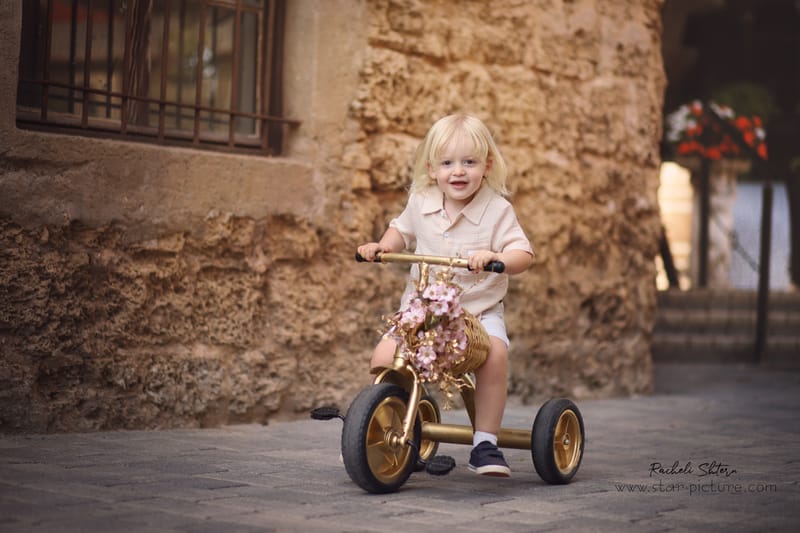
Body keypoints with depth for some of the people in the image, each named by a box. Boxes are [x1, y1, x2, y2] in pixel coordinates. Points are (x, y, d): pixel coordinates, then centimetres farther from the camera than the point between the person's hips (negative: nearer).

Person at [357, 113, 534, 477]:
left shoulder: (497, 209, -9)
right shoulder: (420, 203, 2)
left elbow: (523, 255, -16)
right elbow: (403, 230, 23)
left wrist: (495, 257, -36)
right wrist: (383, 246, 3)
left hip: (480, 309, -3)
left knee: (495, 354, -32)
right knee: (384, 356, -18)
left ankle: (485, 442, -15)